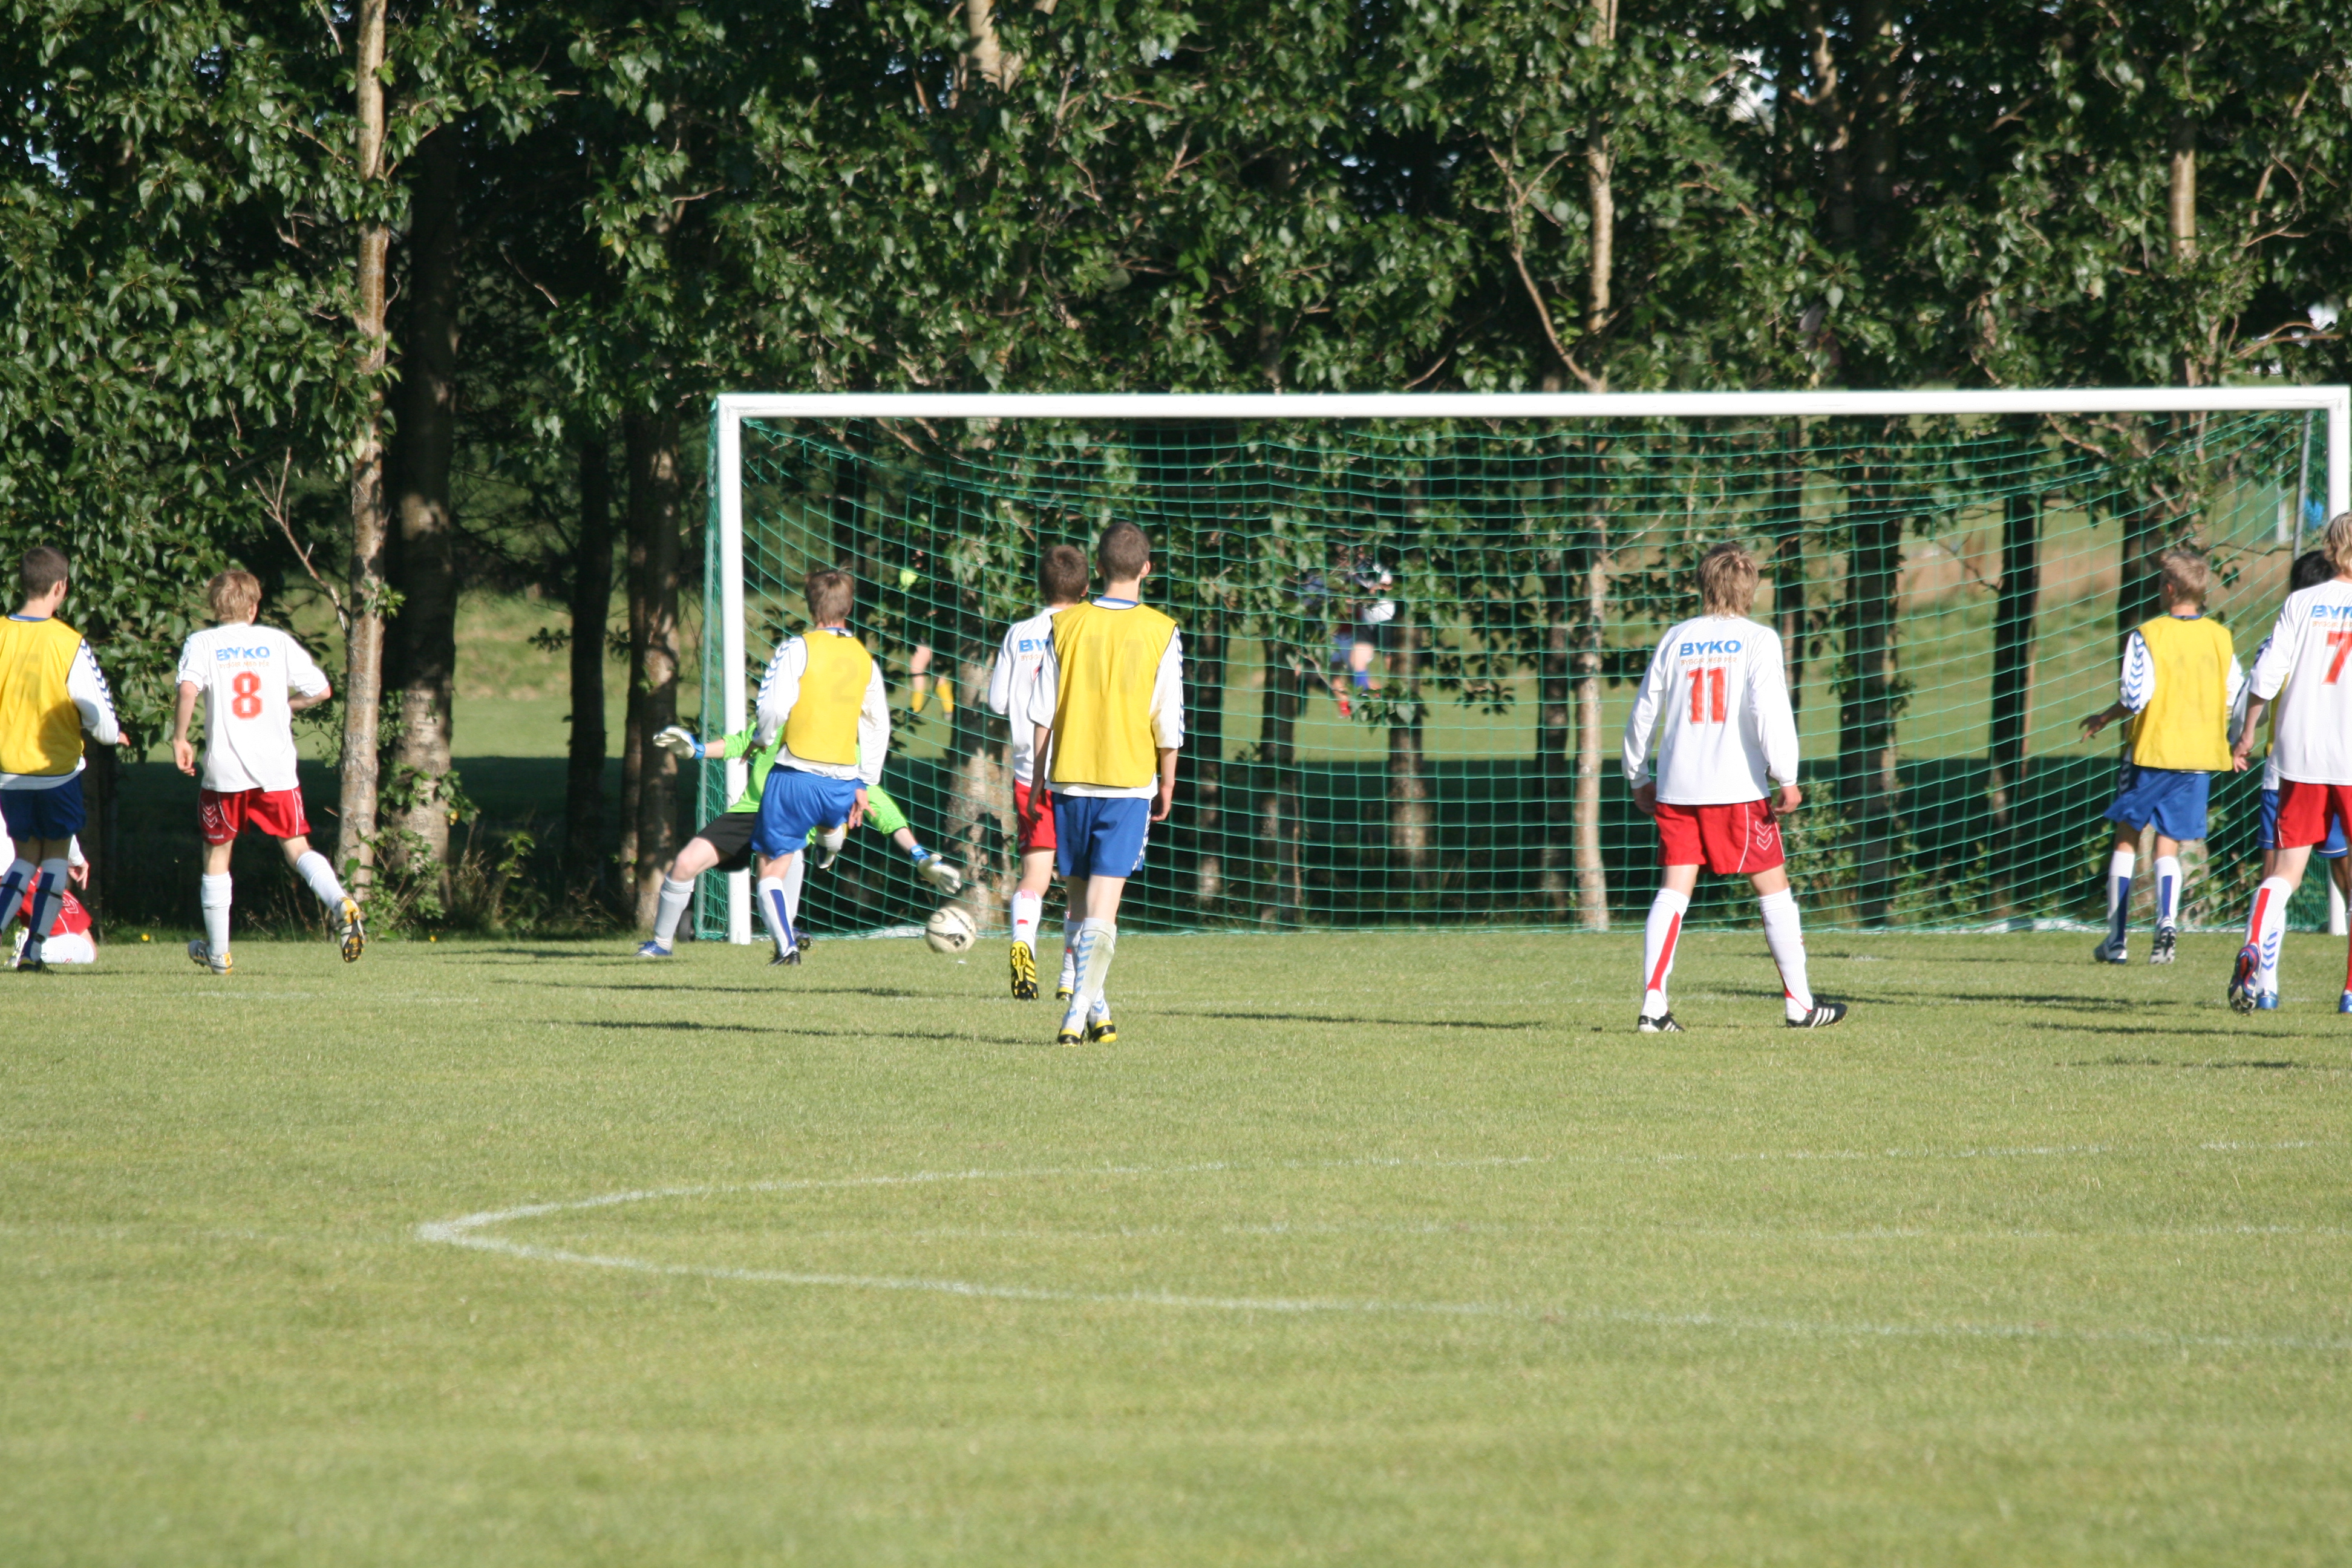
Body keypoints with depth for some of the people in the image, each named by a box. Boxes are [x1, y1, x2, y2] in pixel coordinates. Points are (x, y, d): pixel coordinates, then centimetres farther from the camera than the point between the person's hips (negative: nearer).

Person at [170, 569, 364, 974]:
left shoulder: (201, 644, 1)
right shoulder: (278, 641, 6)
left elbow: (188, 689, -17)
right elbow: (321, 690, 5)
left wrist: (179, 739, -7)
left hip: (224, 769, -1)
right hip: (276, 769, 1)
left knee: (216, 854, 14)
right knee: (297, 848, 6)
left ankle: (217, 951, 20)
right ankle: (340, 903, -23)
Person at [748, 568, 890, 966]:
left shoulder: (797, 649, -7)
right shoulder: (865, 660, 8)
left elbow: (775, 708, -16)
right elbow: (878, 727, 10)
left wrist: (761, 740, 5)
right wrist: (864, 784, 16)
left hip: (796, 777, -5)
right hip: (843, 781, 5)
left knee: (772, 869, 3)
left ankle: (785, 944, -14)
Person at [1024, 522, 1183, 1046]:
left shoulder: (1068, 625, 1)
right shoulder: (1161, 633, -3)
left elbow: (1042, 712, 2)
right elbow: (1169, 722, -2)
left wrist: (1038, 781, 10)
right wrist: (1167, 785, 11)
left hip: (1071, 779, 2)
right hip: (1130, 781, -2)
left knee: (1080, 900, 14)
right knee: (1102, 908, -5)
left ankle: (1095, 1008, 20)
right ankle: (1079, 1014, -16)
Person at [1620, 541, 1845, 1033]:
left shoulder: (1676, 639, 9)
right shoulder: (1757, 640, -2)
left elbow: (1643, 712, 11)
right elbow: (1770, 711, -13)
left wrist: (1639, 777, 21)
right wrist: (1787, 779, -11)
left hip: (1676, 788, 3)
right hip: (1738, 789, -3)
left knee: (1674, 891, 3)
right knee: (1774, 888, 8)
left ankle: (1653, 1004, -8)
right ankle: (1799, 1004, 12)